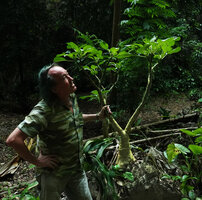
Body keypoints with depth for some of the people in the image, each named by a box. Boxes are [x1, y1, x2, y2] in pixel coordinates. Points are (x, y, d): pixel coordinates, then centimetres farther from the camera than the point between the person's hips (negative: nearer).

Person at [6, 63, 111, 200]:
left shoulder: (72, 97, -3)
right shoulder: (43, 110, -29)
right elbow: (13, 140, -34)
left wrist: (98, 116, 8)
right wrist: (37, 161, -24)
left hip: (77, 169, 7)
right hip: (54, 173, -6)